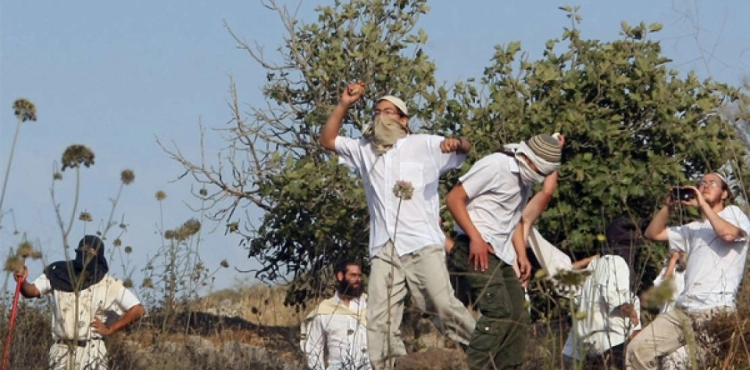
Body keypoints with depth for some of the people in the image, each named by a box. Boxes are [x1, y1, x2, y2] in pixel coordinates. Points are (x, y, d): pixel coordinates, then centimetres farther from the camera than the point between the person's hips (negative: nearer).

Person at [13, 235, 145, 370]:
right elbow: (32, 291, -4)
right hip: (62, 350, 3)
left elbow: (137, 309, -2)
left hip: (91, 351, -3)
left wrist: (109, 329, -5)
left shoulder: (108, 285, -2)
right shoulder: (59, 274, 4)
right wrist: (22, 282, -27)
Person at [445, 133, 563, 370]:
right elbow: (454, 198, -14)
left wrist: (521, 255, 12)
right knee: (499, 311, -20)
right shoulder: (495, 166, -13)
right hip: (477, 249, -9)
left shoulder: (525, 179, 14)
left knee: (517, 316, 6)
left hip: (502, 254, 9)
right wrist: (475, 238, -20)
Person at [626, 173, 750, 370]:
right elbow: (653, 233, 24)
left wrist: (703, 204, -7)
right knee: (638, 348, -3)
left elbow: (728, 234, -16)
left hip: (715, 312, -7)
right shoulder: (694, 228, 26)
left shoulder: (733, 213, 8)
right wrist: (669, 206, 10)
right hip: (682, 309, 7)